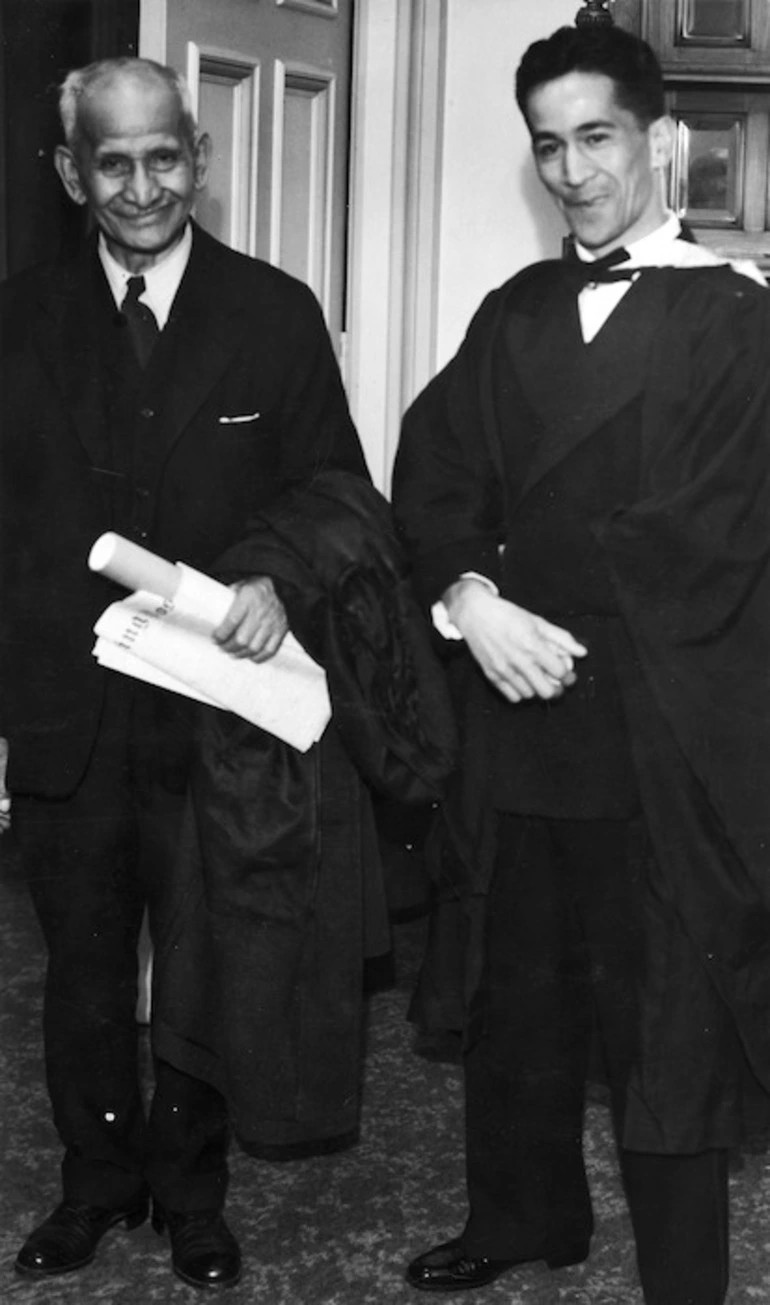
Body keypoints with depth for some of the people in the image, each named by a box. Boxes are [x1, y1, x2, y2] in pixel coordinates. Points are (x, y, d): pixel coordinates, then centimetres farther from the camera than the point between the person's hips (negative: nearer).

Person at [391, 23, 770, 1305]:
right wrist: (470, 598, -11)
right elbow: (432, 475, 6)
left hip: (662, 734, -5)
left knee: (661, 1016, 3)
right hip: (520, 719, 5)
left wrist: (540, 603, -11)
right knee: (515, 992, 17)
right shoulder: (516, 314, 11)